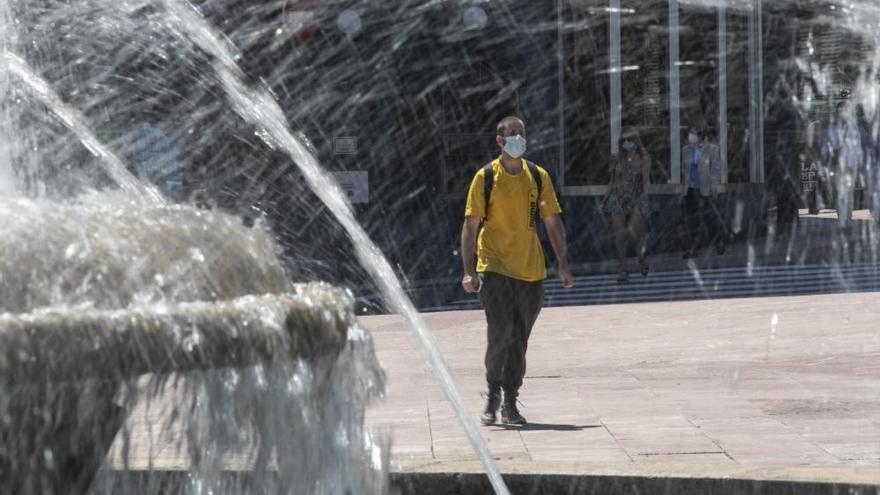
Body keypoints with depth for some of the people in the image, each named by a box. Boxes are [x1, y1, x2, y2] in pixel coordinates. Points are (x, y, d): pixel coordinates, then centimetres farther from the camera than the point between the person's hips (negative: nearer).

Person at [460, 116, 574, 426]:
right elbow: (470, 226, -1)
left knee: (519, 339, 5)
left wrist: (563, 264, 4)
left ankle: (510, 403, 14)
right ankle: (493, 395, 5)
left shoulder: (538, 177, 8)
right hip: (494, 268, -3)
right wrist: (469, 270, -9)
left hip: (531, 270, 3)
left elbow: (553, 222, 12)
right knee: (501, 333, -14)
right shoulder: (486, 177, -1)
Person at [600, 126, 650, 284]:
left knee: (637, 233, -5)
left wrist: (644, 198, -21)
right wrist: (605, 200, 13)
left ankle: (642, 259, 26)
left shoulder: (643, 158, -1)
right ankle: (623, 270, 3)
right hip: (618, 199, 3)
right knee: (619, 236, -4)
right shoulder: (617, 159, 9)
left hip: (636, 200, -3)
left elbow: (646, 181, -8)